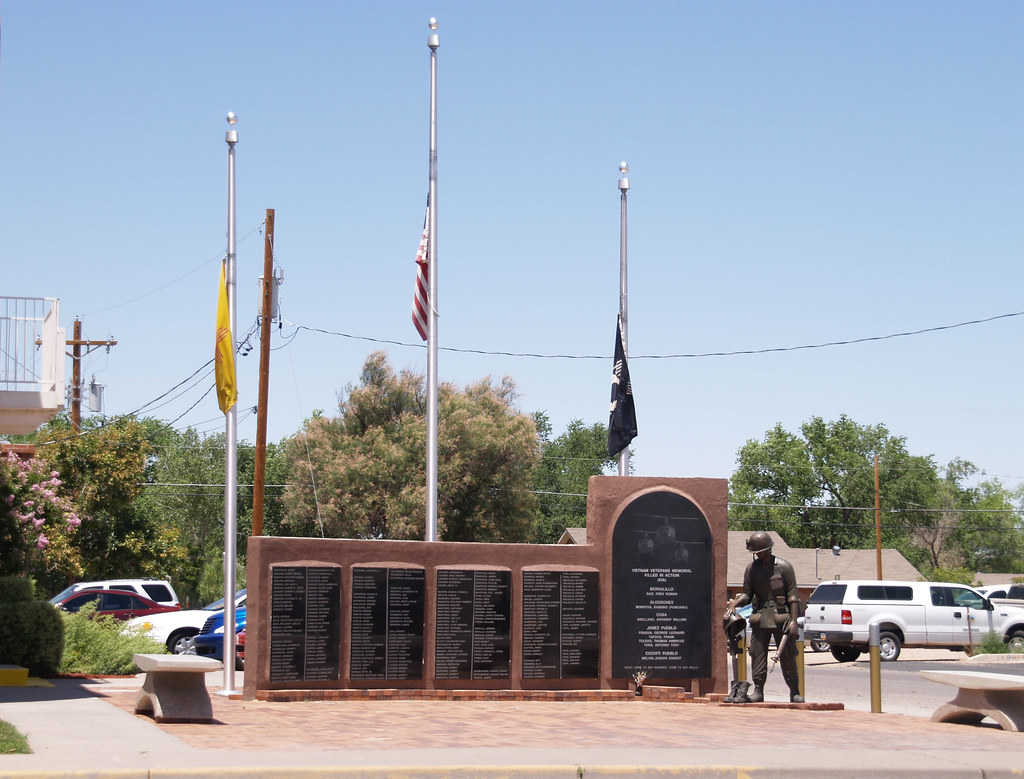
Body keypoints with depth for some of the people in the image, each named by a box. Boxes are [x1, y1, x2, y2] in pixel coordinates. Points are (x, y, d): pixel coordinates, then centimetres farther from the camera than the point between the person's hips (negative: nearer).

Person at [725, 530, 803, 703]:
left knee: (788, 656, -1)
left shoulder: (784, 567, -1)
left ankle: (795, 692, 4)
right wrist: (734, 603, -9)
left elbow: (793, 596, -3)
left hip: (781, 617, -3)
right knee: (757, 655, -2)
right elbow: (747, 595, 12)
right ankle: (758, 690, 2)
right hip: (760, 617, 3)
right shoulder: (751, 568, 8)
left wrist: (793, 621, -10)